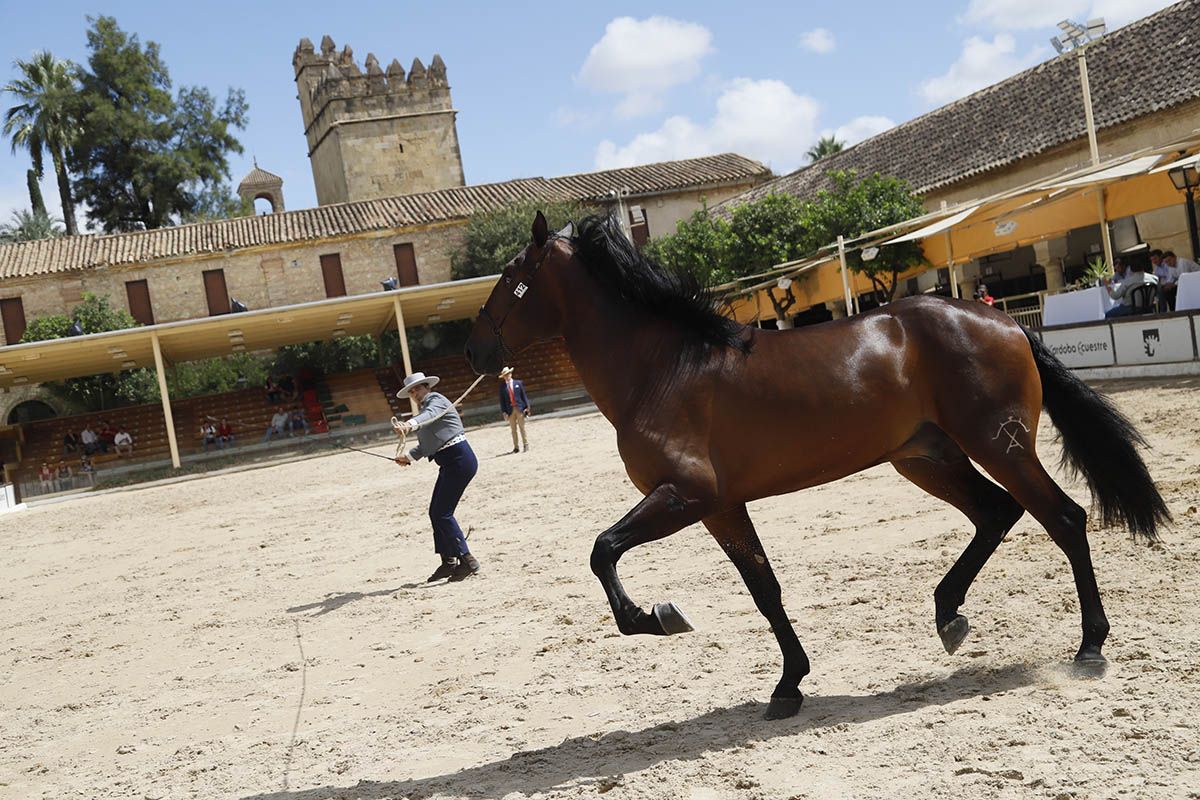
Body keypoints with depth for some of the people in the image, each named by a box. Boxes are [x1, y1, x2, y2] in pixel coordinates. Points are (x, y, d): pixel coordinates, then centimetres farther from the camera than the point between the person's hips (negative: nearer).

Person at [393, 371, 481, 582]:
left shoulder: (436, 400, -6)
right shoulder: (425, 407, 22)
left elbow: (428, 415, -32)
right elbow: (427, 444, 28)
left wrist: (410, 424, -50)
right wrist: (409, 456, 14)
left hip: (459, 459, -10)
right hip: (450, 464, 10)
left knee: (442, 513, -11)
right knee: (436, 512, 11)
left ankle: (467, 560, -7)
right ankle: (448, 562, 17)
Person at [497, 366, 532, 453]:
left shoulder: (518, 383, 4)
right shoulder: (502, 386, 3)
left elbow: (524, 395, 4)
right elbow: (502, 400, 3)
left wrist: (527, 407, -3)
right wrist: (503, 412, -4)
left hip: (519, 408, -1)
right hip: (510, 410, 1)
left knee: (522, 427, 3)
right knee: (513, 429, 4)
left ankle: (526, 445, 9)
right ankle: (516, 447, 8)